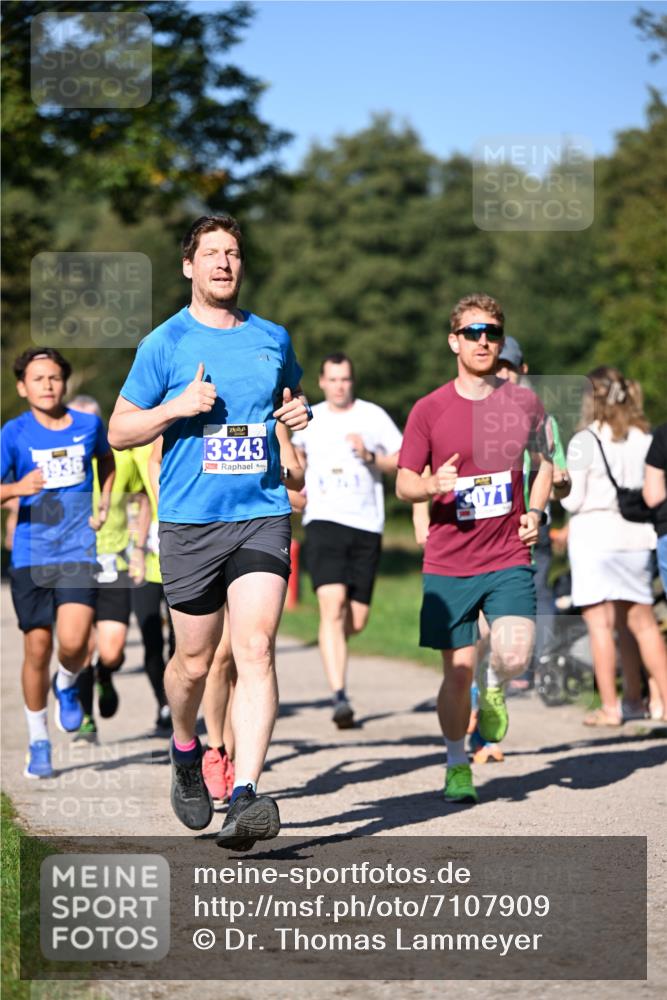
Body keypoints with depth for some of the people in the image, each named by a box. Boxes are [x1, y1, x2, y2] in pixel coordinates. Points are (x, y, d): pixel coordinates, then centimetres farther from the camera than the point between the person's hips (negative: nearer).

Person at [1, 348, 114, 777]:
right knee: (38, 647, 2)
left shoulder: (89, 425, 4)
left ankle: (67, 686, 19)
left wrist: (104, 504, 13)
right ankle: (39, 743, 19)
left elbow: (107, 459, 25)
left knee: (73, 642, -17)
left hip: (79, 550, 0)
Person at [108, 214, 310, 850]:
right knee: (195, 660, 7)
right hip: (188, 520, -1)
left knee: (255, 647, -14)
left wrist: (299, 413, 6)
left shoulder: (273, 339, 11)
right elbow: (119, 431, 4)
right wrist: (177, 407, -13)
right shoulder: (165, 344, 2)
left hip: (262, 515, 1)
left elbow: (291, 398, 30)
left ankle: (244, 797, -20)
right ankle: (184, 750, 39)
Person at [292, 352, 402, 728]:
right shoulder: (309, 419, 9)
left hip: (367, 527, 1)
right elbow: (299, 453, 28)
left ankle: (334, 644, 40)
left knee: (357, 621, 3)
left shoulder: (374, 416, 4)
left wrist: (370, 457, -11)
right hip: (324, 522, 0)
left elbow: (404, 460, 4)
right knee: (333, 606, -19)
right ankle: (340, 697, -23)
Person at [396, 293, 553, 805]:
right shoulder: (429, 409, -1)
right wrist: (432, 486, -20)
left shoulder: (525, 403, 3)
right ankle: (457, 766, 22)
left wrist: (537, 512, 3)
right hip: (448, 563, 0)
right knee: (458, 670, 0)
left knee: (515, 656, -18)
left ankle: (493, 687, 19)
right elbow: (404, 482, 3)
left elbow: (544, 463, 20)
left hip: (509, 557, 1)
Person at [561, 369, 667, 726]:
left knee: (599, 623, -1)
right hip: (636, 536, 5)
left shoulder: (585, 441, -9)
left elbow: (572, 499, -8)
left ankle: (609, 707, -2)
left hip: (594, 535, -5)